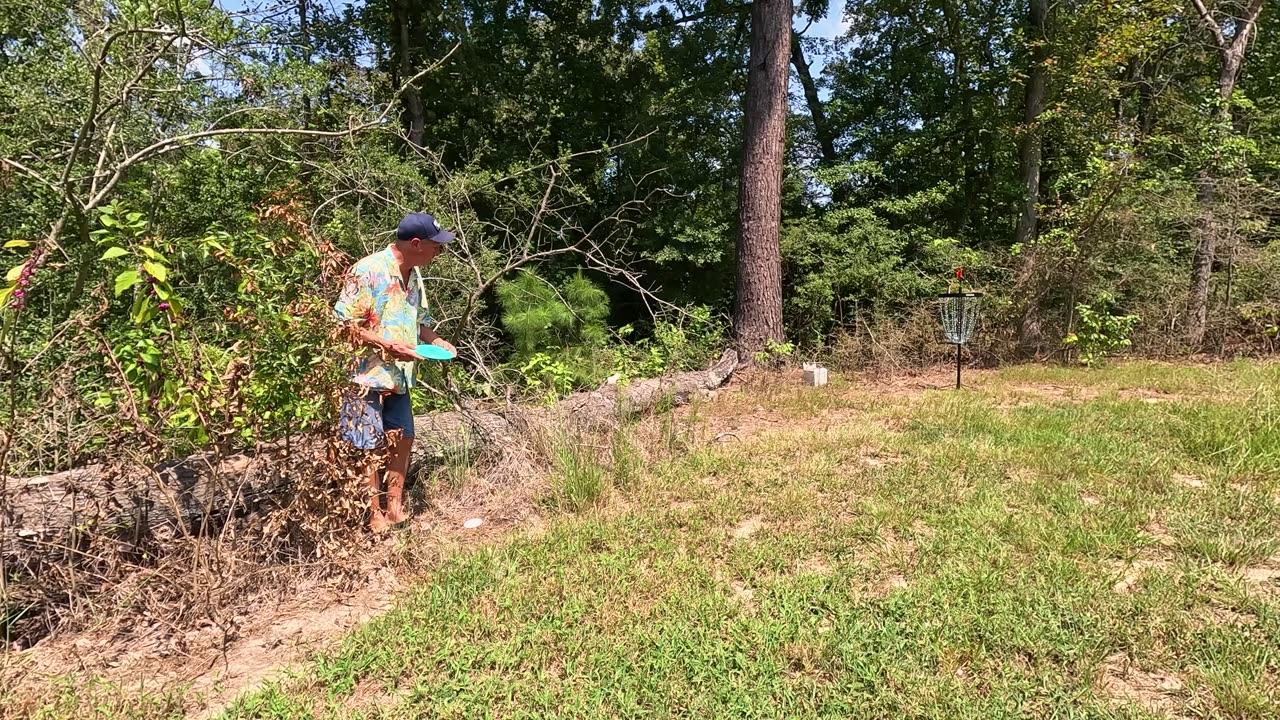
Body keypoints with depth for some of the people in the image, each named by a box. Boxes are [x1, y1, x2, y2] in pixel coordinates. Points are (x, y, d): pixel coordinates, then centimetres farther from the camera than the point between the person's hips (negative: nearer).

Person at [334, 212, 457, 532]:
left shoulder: (413, 275, 8)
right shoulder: (367, 271, -18)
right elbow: (345, 323, -19)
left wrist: (437, 341, 2)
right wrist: (389, 345, -22)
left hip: (398, 376, 9)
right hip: (367, 374, -8)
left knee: (403, 439, 13)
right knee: (369, 447, 2)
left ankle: (395, 509, 27)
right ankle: (374, 515, 15)